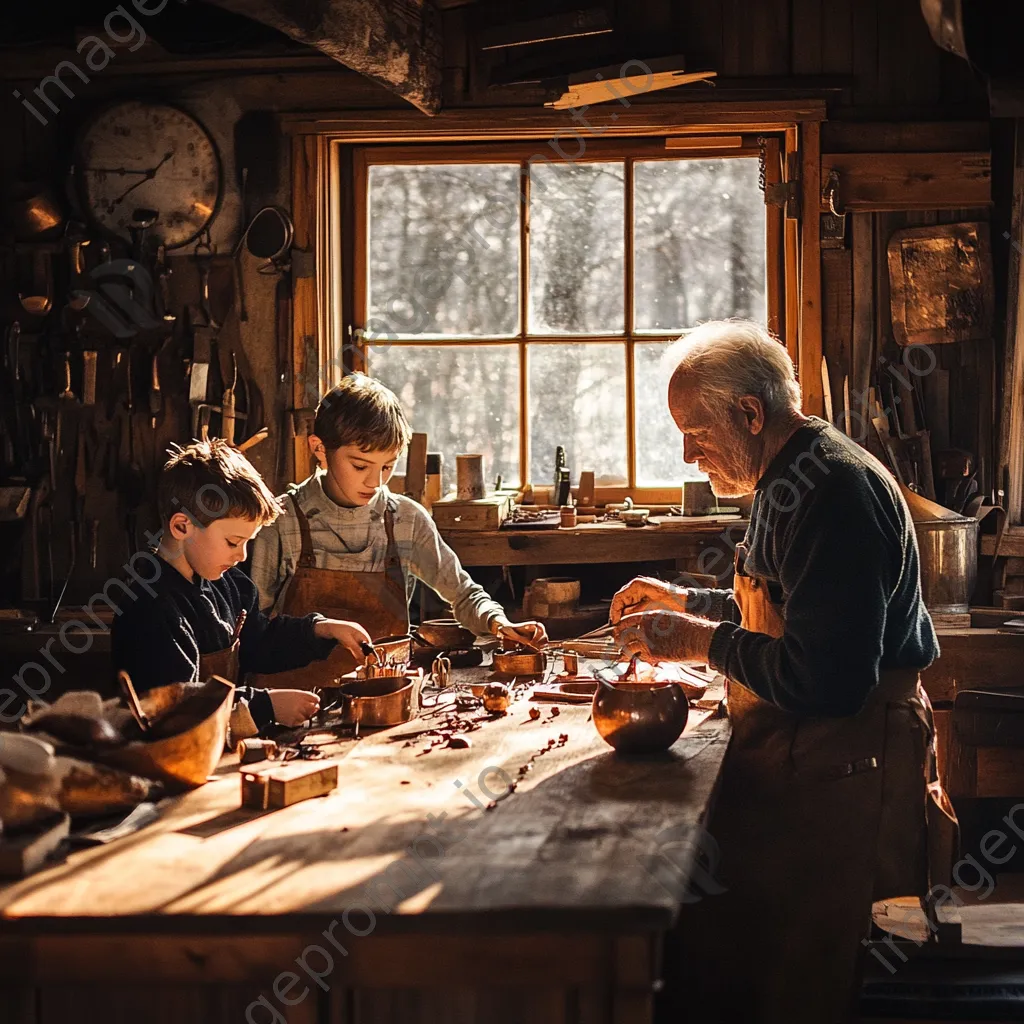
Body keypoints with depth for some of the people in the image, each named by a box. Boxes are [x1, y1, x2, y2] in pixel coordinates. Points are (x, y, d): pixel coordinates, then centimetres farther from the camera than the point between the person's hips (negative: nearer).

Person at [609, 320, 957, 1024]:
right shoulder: (793, 478, 14)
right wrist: (686, 601, 20)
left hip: (837, 774, -10)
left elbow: (827, 680, -28)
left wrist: (704, 642, -16)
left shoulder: (833, 490, -20)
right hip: (797, 754, 10)